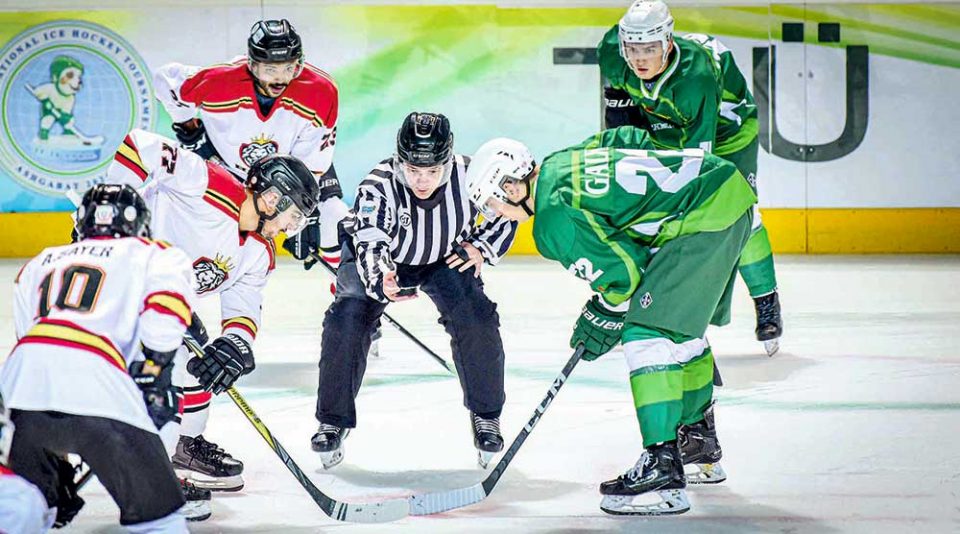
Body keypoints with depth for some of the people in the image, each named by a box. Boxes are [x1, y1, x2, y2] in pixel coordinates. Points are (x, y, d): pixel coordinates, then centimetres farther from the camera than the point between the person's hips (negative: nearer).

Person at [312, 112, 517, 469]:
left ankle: (486, 415, 5)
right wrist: (382, 281, -68)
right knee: (347, 319, -21)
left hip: (447, 258, 1)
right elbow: (369, 245, -48)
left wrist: (480, 246, -16)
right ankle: (333, 420, -3)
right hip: (385, 258, -1)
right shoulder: (377, 188, -36)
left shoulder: (468, 176, -29)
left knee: (475, 319, -19)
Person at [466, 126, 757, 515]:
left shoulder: (554, 217, -13)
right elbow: (632, 139, 25)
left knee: (648, 333, -11)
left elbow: (622, 269, -12)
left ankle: (663, 469, -16)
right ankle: (700, 444, 38)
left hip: (702, 217, -10)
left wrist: (603, 317, 6)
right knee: (682, 327, 24)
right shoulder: (562, 162, 13)